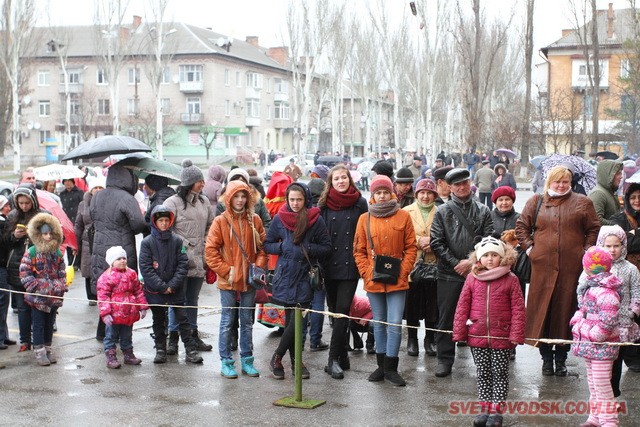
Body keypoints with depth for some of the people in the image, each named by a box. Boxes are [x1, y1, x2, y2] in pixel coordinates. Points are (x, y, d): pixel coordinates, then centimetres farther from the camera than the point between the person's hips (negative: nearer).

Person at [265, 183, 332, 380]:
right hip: (285, 275, 1)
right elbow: (267, 245, 11)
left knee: (296, 320, -5)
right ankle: (295, 361, 16)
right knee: (291, 320, 2)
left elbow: (326, 247, 4)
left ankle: (277, 358, 12)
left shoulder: (315, 219, 0)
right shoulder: (279, 219, 4)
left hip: (305, 276, 0)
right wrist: (282, 247, -8)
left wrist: (308, 249, -12)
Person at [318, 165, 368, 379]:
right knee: (335, 311, 8)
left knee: (342, 311, -8)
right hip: (330, 265, 2)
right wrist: (318, 263, 2)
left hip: (350, 265, -2)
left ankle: (334, 359, -7)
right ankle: (342, 356, 19)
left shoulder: (360, 203, 2)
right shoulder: (324, 204, 6)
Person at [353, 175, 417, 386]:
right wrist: (366, 273, -5)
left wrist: (403, 272, -7)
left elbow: (411, 248, 2)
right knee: (379, 323, 12)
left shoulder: (403, 216, 1)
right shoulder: (365, 219, 4)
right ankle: (382, 365, 22)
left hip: (397, 280, -2)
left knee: (395, 324, -5)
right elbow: (359, 250, 6)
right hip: (374, 280, 2)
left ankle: (391, 367, 4)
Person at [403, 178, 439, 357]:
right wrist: (419, 241, -14)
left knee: (432, 304, 5)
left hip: (434, 265, 0)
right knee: (412, 303, 4)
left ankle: (430, 339, 20)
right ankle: (412, 339, 18)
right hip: (412, 264, 0)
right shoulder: (406, 212, 6)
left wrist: (433, 243, -14)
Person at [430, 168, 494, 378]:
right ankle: (445, 359, 15)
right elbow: (436, 243, -1)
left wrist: (471, 261, -11)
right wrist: (455, 263, -8)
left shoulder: (483, 211, 7)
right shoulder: (443, 211, 5)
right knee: (446, 318, 4)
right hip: (449, 274, 0)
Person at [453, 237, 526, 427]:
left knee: (499, 374, 8)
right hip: (477, 336, 2)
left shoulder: (510, 280, -5)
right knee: (483, 374, 13)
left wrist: (516, 335, -10)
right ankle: (485, 409, 23)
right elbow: (462, 306, 3)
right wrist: (459, 332, 1)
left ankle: (497, 411, 17)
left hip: (502, 338, -2)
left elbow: (518, 309, -6)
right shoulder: (472, 279, 1)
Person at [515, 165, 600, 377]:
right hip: (543, 266, 0)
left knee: (566, 309, 3)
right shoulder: (536, 202, 10)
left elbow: (594, 229, 10)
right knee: (542, 309, 1)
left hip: (571, 266, 0)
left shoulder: (582, 203, 8)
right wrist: (529, 248, 2)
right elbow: (521, 226, 12)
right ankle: (546, 357, 14)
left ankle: (561, 358, 15)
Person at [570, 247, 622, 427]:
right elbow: (583, 308, 18)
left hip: (602, 345, -10)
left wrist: (592, 336, -18)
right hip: (589, 344, 10)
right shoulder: (590, 287, 10)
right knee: (593, 383, 19)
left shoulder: (606, 293, -22)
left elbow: (607, 322, -25)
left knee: (601, 384, -6)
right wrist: (577, 322, 1)